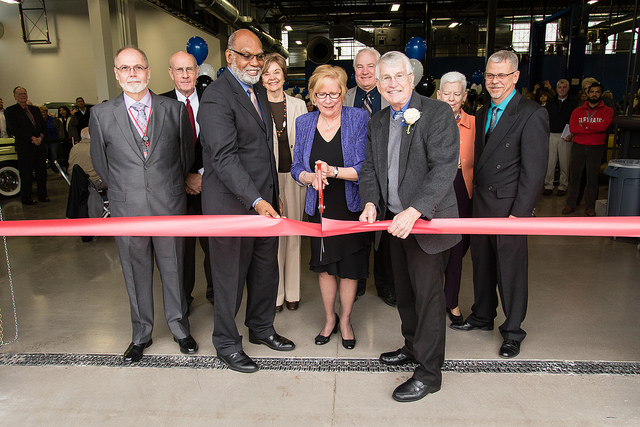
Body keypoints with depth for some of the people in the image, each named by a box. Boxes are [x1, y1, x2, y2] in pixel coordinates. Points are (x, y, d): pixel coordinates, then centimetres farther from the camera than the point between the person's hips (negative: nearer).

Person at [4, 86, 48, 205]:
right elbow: (14, 129, -10)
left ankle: (42, 195, 18)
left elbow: (43, 126, 13)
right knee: (26, 174, 0)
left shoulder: (35, 109, 16)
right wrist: (32, 138, -15)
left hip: (40, 145, 5)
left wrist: (40, 137, -7)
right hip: (24, 147, -5)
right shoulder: (10, 110, 0)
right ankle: (26, 198, 9)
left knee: (42, 172, 7)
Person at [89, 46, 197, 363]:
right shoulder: (101, 114, -1)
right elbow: (100, 162, 10)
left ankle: (179, 328, 32)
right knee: (136, 274, 12)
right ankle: (141, 334, 31)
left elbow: (187, 155, 10)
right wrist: (123, 192, 14)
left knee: (173, 270, 12)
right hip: (127, 210, 0)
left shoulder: (174, 110, 0)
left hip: (170, 207, 0)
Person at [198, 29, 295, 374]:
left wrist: (271, 196, 15)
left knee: (266, 270, 18)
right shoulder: (216, 96, -15)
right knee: (230, 277, 7)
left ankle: (261, 327, 39)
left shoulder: (258, 90, 13)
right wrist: (256, 200, -31)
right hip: (231, 203, -8)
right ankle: (226, 343, 27)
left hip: (264, 200, 8)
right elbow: (224, 157, -24)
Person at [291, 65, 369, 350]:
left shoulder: (359, 119, -8)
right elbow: (297, 168, 5)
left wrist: (335, 172, -27)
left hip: (352, 208, -3)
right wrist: (310, 177, -17)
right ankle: (329, 318, 36)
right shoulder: (304, 123, 4)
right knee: (324, 267, 13)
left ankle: (345, 320, 32)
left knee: (350, 268, 8)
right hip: (319, 208, 3)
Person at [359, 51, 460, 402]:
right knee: (403, 291, 20)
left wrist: (414, 211, -30)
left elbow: (444, 168, -20)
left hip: (427, 220, -7)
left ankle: (428, 373, 16)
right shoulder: (377, 123, 11)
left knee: (427, 295, 1)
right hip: (393, 220, 7)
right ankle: (412, 347, 41)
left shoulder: (438, 113, -12)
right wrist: (370, 202, -8)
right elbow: (370, 168, 11)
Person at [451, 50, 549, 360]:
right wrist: (474, 198, 6)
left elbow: (534, 170, -14)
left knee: (511, 269, 5)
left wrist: (519, 212, -17)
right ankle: (482, 316, 36)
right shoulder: (482, 114, 13)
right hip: (481, 204, 7)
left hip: (510, 207, -6)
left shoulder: (532, 115, -10)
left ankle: (513, 331, 23)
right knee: (482, 263, 17)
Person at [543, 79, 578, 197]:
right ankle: (548, 186, 6)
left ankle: (563, 187, 12)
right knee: (549, 162, -1)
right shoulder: (551, 102, 12)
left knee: (564, 163, 2)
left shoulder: (573, 102, 3)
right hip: (551, 135, 2)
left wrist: (571, 134, -11)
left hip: (566, 137, -2)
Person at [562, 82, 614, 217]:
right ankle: (570, 204, 10)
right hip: (578, 146, 1)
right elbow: (572, 128, -8)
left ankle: (590, 207, 9)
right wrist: (593, 129, -11)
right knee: (574, 176, 2)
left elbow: (603, 126, -14)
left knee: (592, 178, 1)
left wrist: (584, 125, -8)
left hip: (596, 148, -1)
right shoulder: (578, 111, 10)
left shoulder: (607, 111, 7)